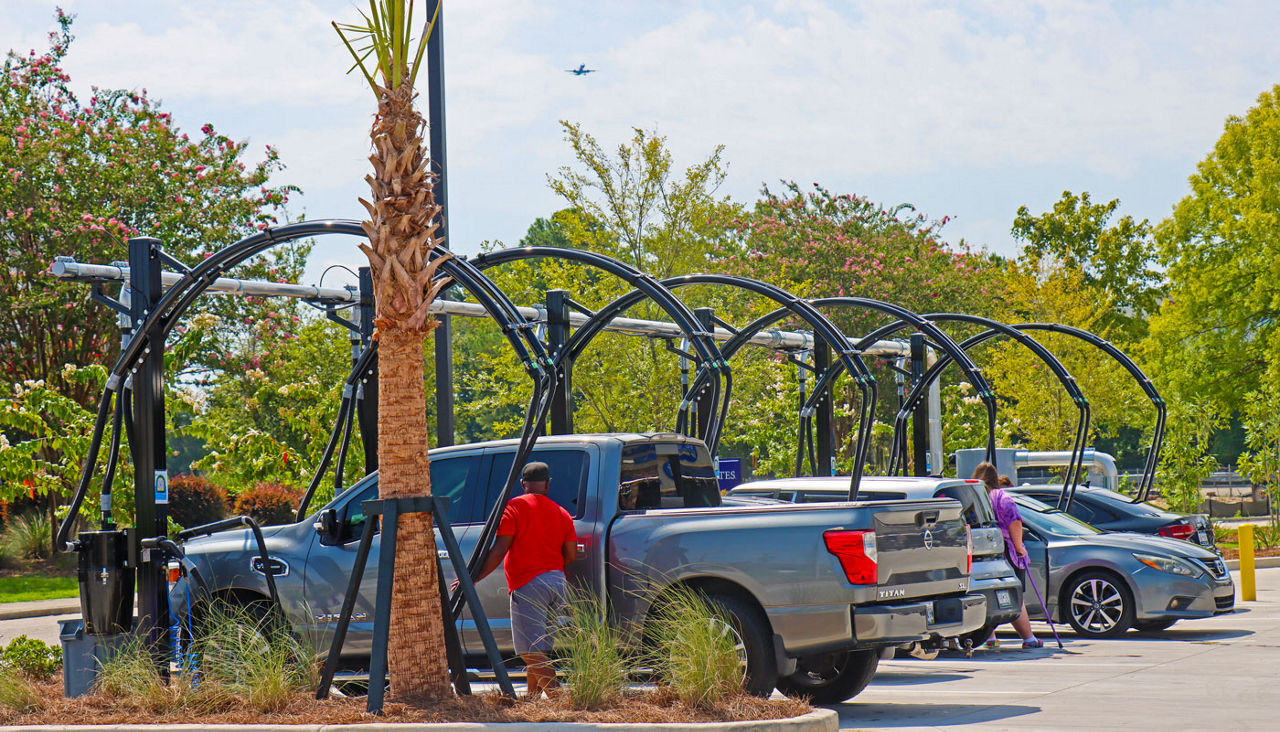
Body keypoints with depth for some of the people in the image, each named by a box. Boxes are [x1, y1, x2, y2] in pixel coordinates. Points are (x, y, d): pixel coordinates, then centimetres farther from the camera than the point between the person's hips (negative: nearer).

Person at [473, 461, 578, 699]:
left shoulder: (513, 508, -3)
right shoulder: (561, 513, 14)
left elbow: (499, 550, -11)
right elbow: (571, 555, 10)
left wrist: (474, 578, -7)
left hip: (529, 584, -7)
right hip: (558, 581, 7)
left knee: (530, 650, -9)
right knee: (538, 647, 17)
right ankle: (532, 697, 20)